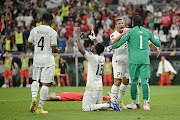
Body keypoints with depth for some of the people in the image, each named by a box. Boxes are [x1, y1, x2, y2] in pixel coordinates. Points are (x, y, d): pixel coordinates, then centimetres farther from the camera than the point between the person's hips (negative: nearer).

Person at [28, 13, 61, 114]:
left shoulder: (34, 30, 3)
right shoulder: (52, 32, -8)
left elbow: (29, 44, 6)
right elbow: (53, 49, -10)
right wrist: (58, 50, 12)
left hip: (37, 58, 4)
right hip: (48, 58, -4)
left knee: (36, 80, 22)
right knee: (45, 83, -1)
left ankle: (34, 97, -5)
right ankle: (40, 108, -2)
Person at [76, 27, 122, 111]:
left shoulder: (92, 57, -15)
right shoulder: (102, 58, 7)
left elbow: (80, 49, -16)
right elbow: (99, 49, 30)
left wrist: (78, 36, -7)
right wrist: (94, 38, 39)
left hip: (92, 87, -8)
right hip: (100, 86, 8)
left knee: (86, 108, -10)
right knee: (98, 106, 20)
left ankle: (108, 105, -18)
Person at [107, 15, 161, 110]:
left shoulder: (131, 31, 1)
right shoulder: (147, 32, 9)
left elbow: (119, 43, -1)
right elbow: (157, 44, 19)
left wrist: (111, 47, 18)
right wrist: (157, 39, 43)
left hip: (134, 61, -2)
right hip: (145, 60, 2)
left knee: (134, 81, 8)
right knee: (144, 81, -3)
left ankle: (134, 103, 13)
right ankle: (146, 103, -18)